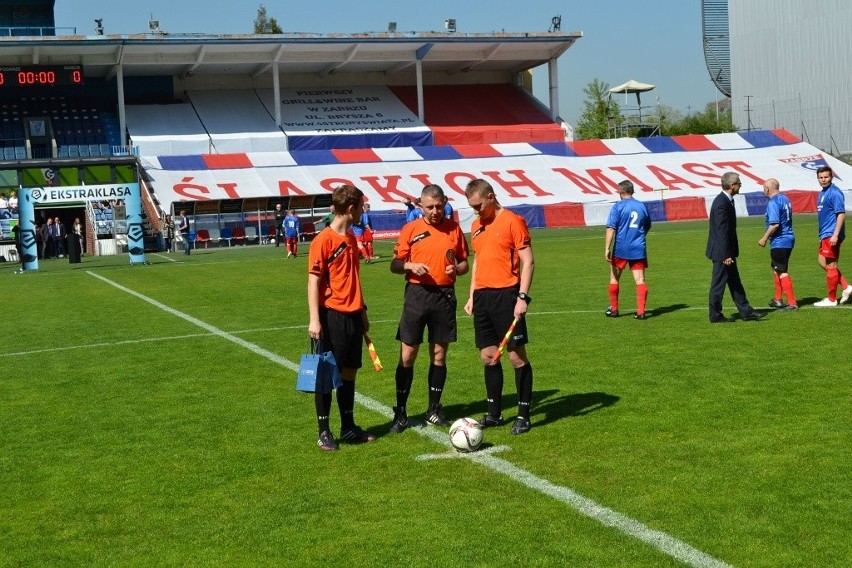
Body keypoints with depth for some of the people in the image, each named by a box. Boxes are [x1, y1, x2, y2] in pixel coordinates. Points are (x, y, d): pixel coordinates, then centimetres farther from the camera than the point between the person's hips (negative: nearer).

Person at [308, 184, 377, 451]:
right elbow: (314, 281, -13)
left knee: (349, 371, 13)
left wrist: (362, 311, 21)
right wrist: (314, 319, -17)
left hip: (353, 316, 8)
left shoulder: (350, 238, 11)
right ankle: (324, 432, 9)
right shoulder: (323, 241, -12)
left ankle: (348, 427, 23)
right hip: (332, 316, -8)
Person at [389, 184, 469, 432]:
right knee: (407, 354, -2)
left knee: (439, 354, 7)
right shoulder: (410, 229, 2)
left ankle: (434, 409, 18)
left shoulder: (454, 228, 7)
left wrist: (456, 268, -9)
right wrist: (410, 266, -17)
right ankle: (400, 412, 6)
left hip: (445, 295, 2)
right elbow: (394, 264, 3)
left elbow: (464, 264, 13)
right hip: (417, 293, -2)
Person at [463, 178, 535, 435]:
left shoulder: (512, 221, -7)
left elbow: (528, 261, -10)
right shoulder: (476, 226, 15)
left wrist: (522, 297, -17)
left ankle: (524, 415, 6)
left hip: (506, 295, -7)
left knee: (517, 356, -2)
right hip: (482, 296, 7)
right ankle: (494, 413, 20)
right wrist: (472, 296, 17)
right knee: (488, 356, 10)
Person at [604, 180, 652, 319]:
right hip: (639, 249, 3)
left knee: (614, 279, 13)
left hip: (621, 249, -3)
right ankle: (641, 311, -9)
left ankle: (614, 309, 21)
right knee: (640, 280, 0)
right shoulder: (642, 206, 8)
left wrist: (607, 248, -16)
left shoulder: (618, 207, -6)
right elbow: (647, 227, 22)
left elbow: (611, 228, -14)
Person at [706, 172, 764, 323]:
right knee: (719, 283, 0)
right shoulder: (722, 203, -22)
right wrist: (726, 255, -23)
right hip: (721, 252, -10)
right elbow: (721, 231, -24)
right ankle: (715, 316, 10)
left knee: (735, 282, 14)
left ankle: (746, 311, 20)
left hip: (727, 251, 10)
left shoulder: (727, 200, 9)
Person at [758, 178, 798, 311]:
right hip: (789, 239, 10)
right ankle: (778, 299, 27)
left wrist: (764, 238, -14)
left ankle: (792, 303, -5)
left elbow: (774, 224, -25)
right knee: (776, 268, 20)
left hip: (779, 242, -10)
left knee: (782, 272, -5)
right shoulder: (785, 199, 12)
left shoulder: (773, 202, -17)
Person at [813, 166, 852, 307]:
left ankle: (831, 299, 7)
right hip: (825, 235, 10)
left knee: (830, 265, -2)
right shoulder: (822, 193, 14)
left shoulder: (835, 193, -14)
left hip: (831, 235, -10)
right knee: (822, 262, 14)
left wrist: (835, 235, -25)